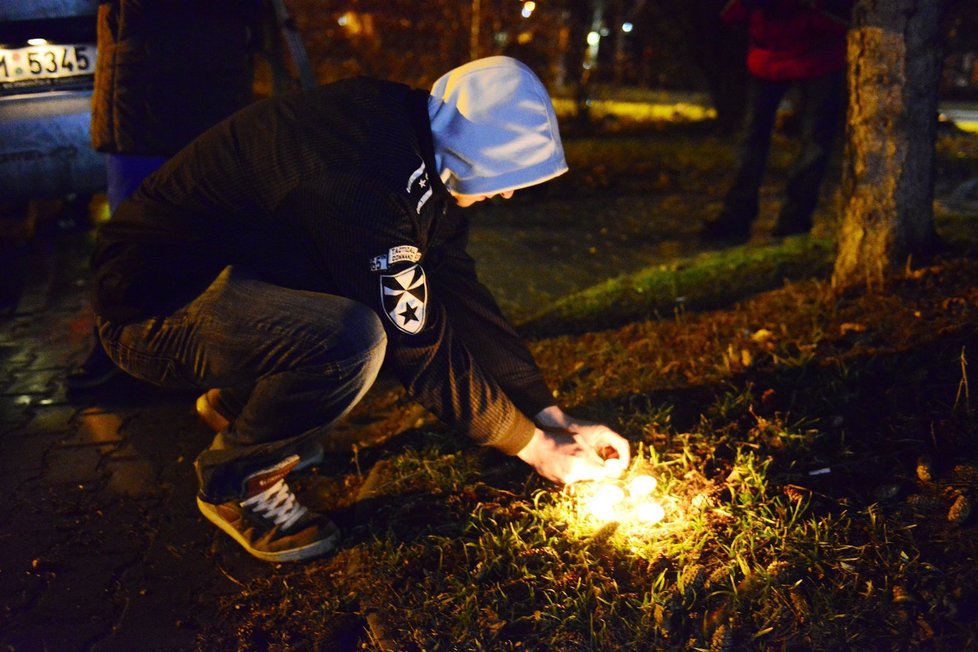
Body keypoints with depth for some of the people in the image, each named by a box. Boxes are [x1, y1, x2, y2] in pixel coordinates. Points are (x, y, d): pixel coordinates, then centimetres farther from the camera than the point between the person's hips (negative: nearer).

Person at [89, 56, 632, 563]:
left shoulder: (421, 147, -1)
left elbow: (464, 297, 3)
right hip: (152, 308, -9)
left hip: (232, 275, 9)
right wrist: (532, 447, -14)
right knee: (353, 338, -33)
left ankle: (238, 403, 17)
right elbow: (420, 353, -26)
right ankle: (235, 481, -4)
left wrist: (553, 418, 1)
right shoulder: (367, 176, -31)